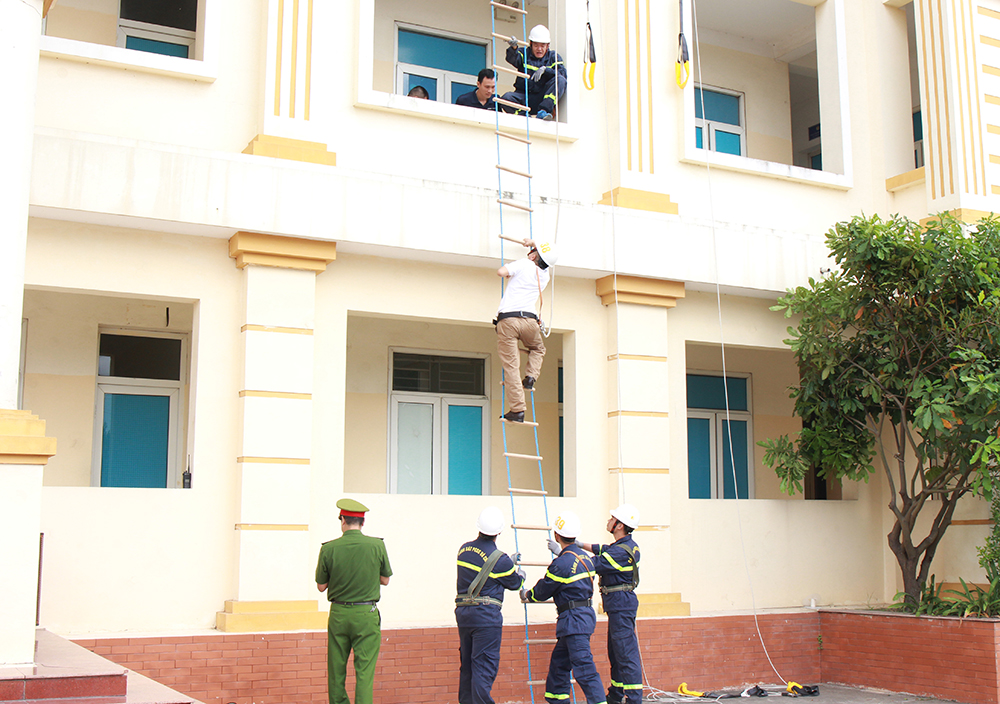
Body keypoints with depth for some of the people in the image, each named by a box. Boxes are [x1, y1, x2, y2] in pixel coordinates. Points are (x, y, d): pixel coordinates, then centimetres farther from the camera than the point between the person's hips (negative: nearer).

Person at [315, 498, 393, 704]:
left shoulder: (329, 549, -6)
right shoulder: (377, 546, -7)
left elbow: (321, 586, 3)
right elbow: (385, 580, 5)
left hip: (338, 614, 1)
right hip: (367, 615, -1)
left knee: (336, 671, 12)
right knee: (365, 672, 0)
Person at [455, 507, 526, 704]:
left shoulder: (464, 549, 6)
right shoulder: (500, 559, -13)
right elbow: (515, 583, 4)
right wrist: (519, 569, 27)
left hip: (463, 612, 6)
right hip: (486, 616, -6)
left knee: (467, 665, 16)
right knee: (484, 667, -4)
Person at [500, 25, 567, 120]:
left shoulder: (553, 57, 11)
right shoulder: (524, 54, 9)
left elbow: (562, 73, -6)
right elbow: (512, 59, -15)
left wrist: (545, 69, -21)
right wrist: (513, 48, -38)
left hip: (542, 99, 1)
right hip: (523, 96, -1)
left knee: (560, 80, -24)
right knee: (507, 98, -30)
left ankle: (544, 110, -32)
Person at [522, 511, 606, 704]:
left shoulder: (561, 563, -17)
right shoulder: (585, 556, 9)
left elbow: (543, 590, -6)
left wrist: (527, 595, 15)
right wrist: (560, 550, 49)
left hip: (574, 619, -10)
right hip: (586, 614, 10)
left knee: (584, 668, -11)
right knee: (558, 661, 18)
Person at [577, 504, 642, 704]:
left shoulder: (621, 552, -22)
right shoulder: (628, 545, 10)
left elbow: (591, 565, -18)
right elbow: (603, 550, 26)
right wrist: (580, 544, 23)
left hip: (620, 603, -11)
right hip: (618, 604, 11)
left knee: (626, 653, -9)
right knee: (616, 653, 17)